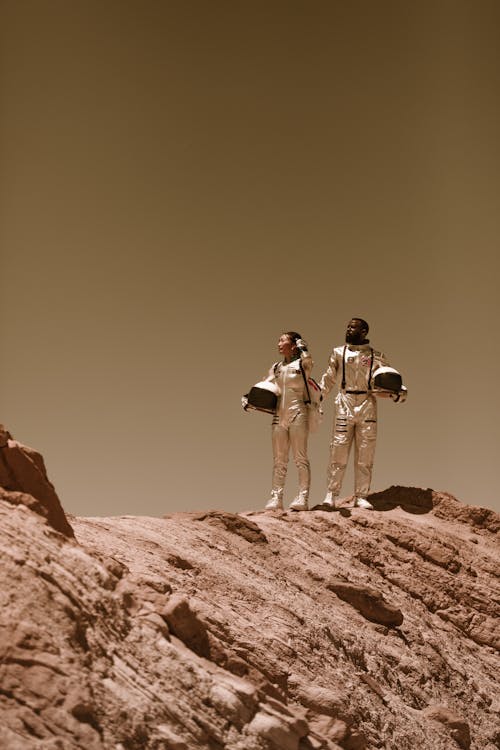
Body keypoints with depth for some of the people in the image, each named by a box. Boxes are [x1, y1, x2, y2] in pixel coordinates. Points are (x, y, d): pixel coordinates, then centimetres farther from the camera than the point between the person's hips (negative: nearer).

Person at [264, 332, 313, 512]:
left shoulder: (302, 364, 1)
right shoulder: (276, 367, 17)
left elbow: (307, 359, -21)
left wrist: (302, 346, -5)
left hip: (297, 414, -5)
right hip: (279, 415, 6)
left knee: (300, 458, -5)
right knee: (279, 460, 5)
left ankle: (303, 498, -5)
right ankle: (276, 499, 5)